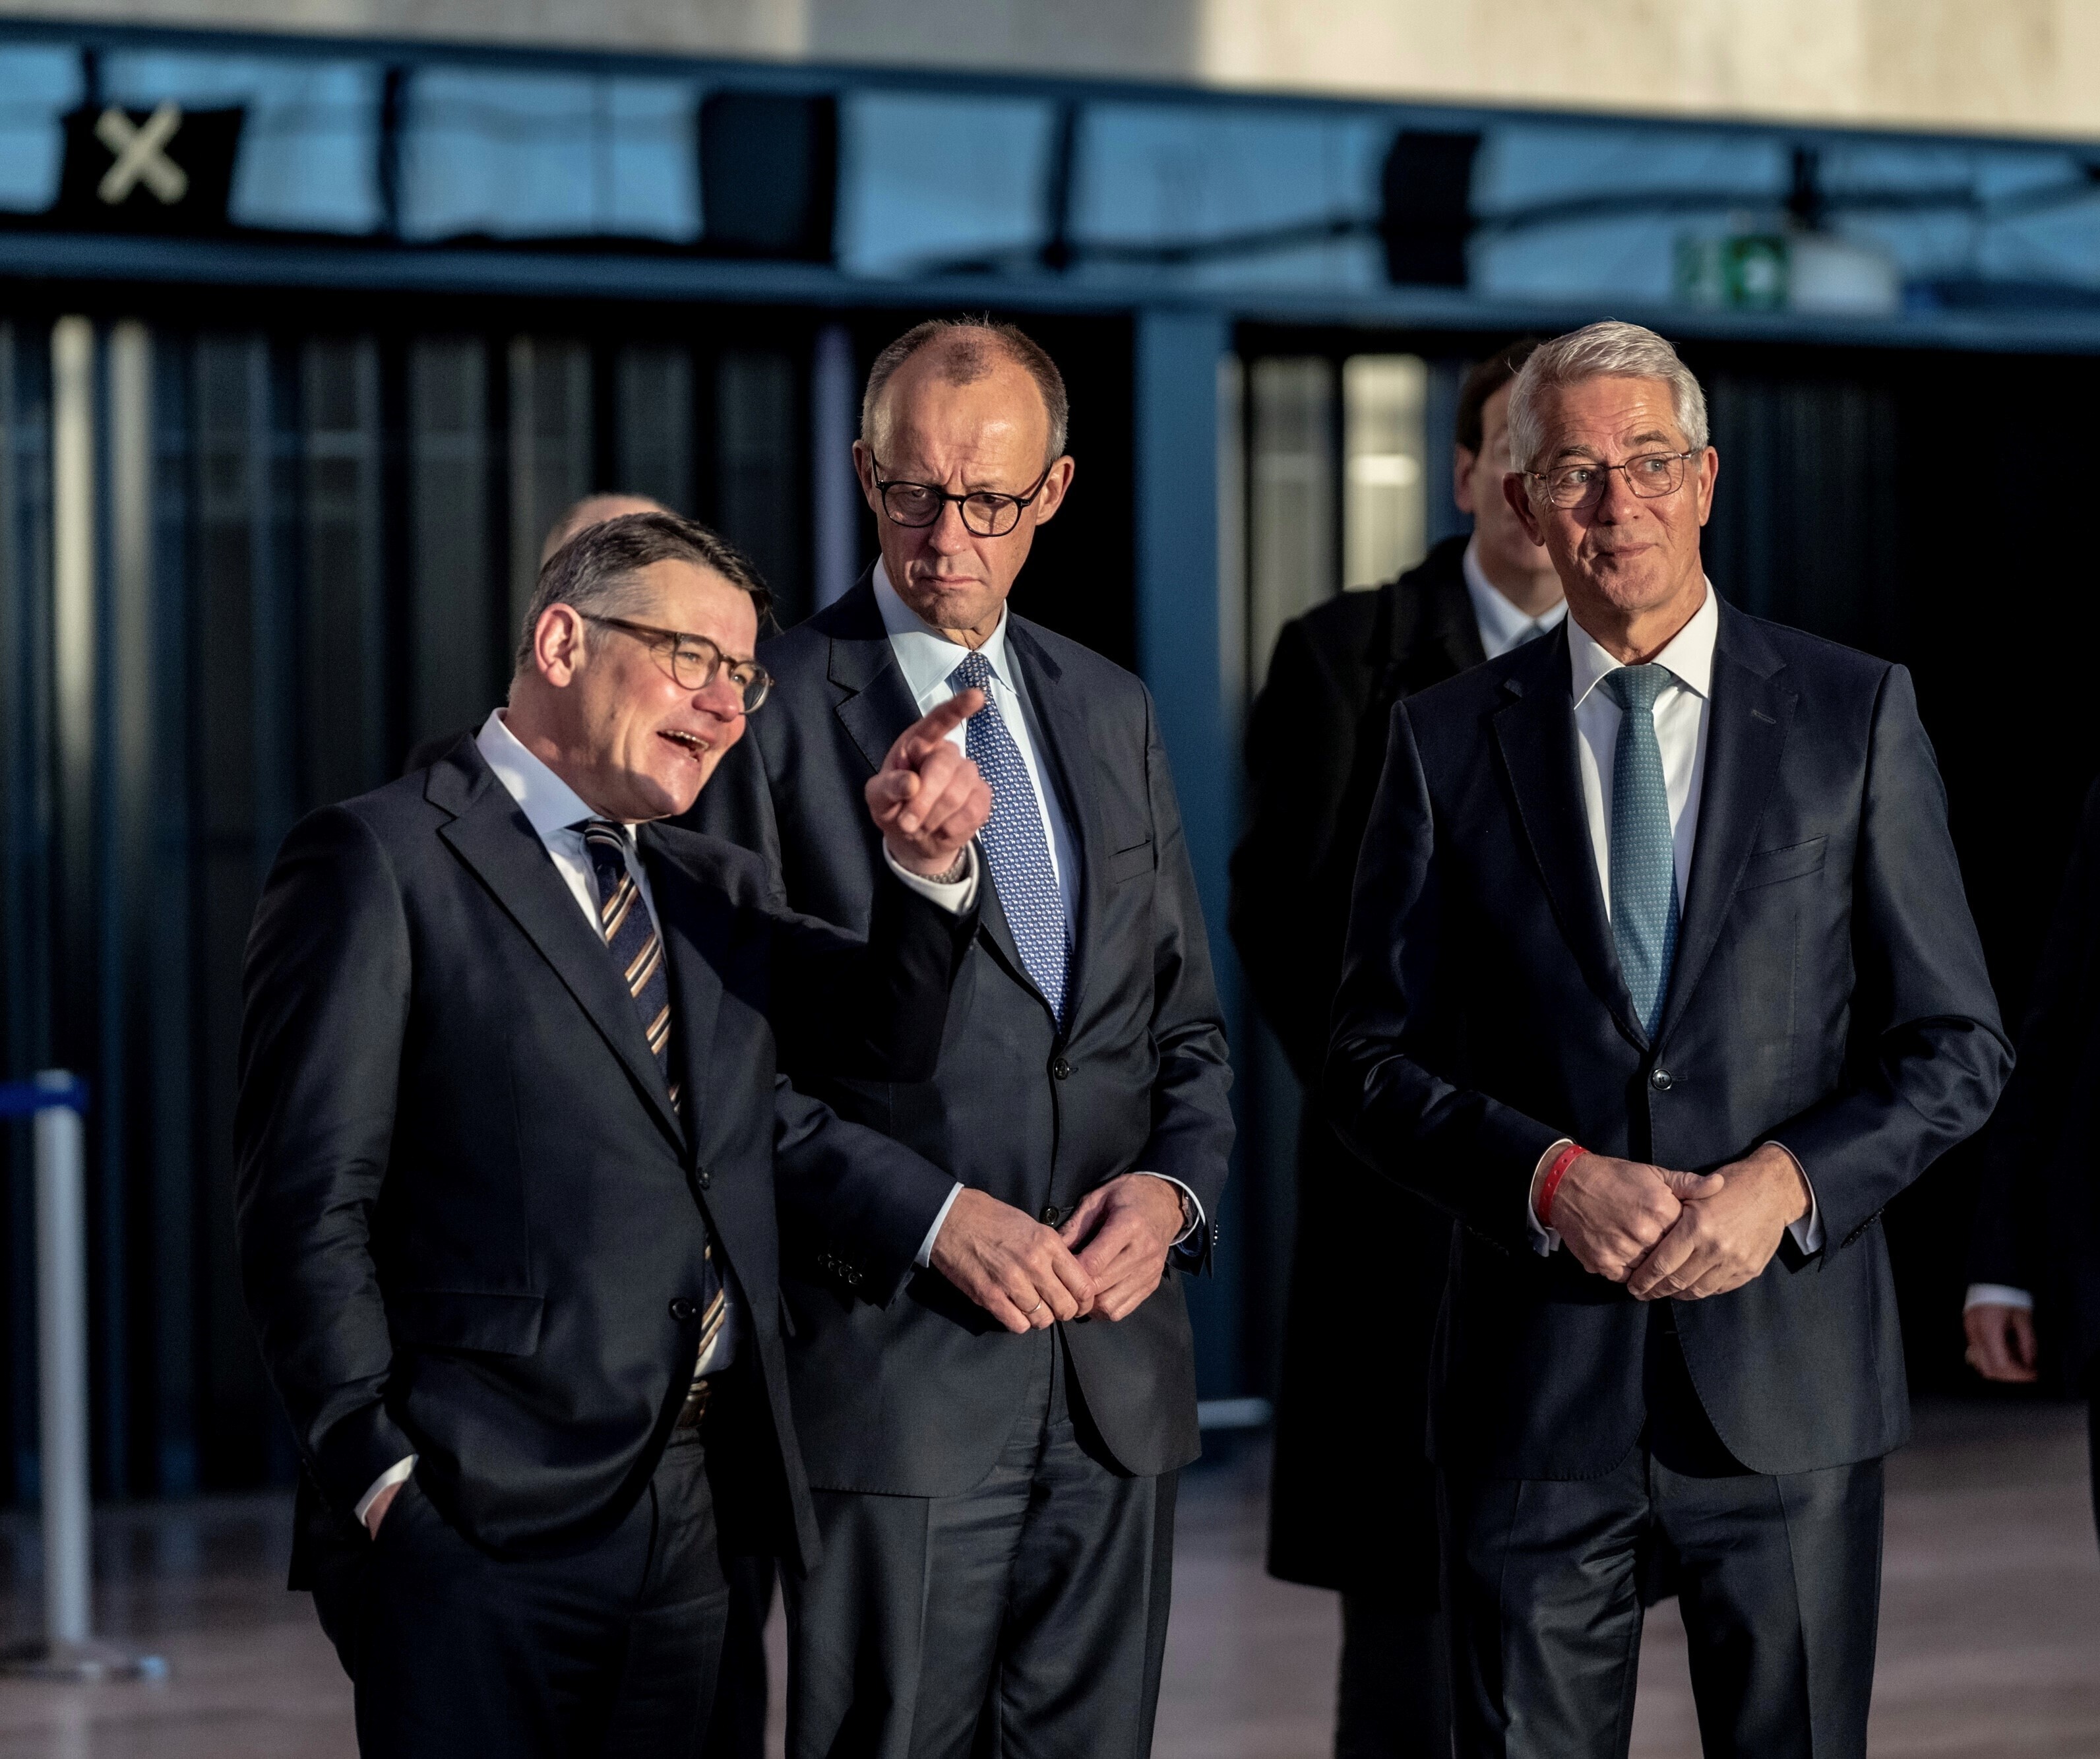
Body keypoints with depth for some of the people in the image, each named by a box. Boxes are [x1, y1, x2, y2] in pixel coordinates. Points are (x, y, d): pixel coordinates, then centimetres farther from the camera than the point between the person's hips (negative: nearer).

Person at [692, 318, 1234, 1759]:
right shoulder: (772, 705, -3)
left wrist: (1172, 1186, -2)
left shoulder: (1109, 710, 15)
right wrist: (932, 1220, -15)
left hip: (1117, 1366, 5)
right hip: (896, 1361, -5)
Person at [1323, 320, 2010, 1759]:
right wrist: (1552, 1178, -13)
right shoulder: (1450, 741, 5)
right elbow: (1374, 1063, 4)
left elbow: (1957, 1046, 3)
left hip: (1789, 1368, 0)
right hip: (1537, 1383, 0)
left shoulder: (1857, 713, 3)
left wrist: (1787, 1180, -13)